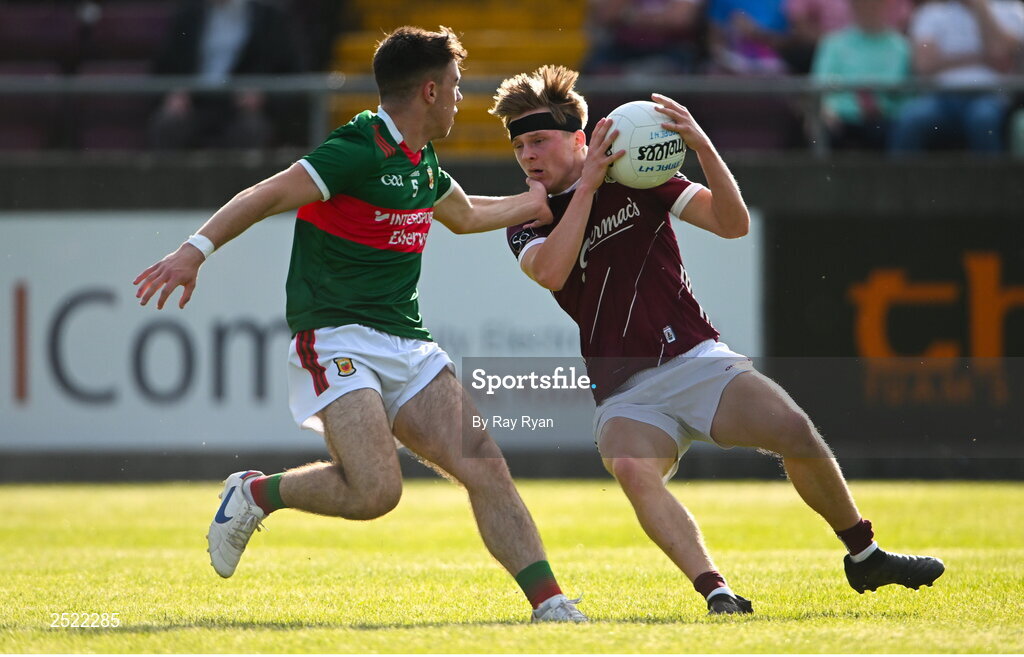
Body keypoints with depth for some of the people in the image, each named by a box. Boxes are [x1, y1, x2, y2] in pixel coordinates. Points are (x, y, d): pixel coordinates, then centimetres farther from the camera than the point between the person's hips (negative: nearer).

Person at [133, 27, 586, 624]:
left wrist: (542, 202, 40)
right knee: (375, 491, -24)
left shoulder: (422, 162, 16)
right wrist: (197, 250, -30)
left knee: (486, 468, -7)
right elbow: (268, 196, -19)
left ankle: (550, 605, -7)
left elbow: (465, 215, 39)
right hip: (336, 341, -8)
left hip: (408, 345, 8)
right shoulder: (361, 151, -13)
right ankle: (257, 494, 2)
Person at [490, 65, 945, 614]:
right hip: (624, 394, 0)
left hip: (697, 360, 1)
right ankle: (717, 595, -40)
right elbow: (551, 272, -18)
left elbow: (733, 224, -5)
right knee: (631, 470, -33)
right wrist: (587, 183, -16)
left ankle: (865, 557, 4)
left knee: (795, 431, -19)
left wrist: (702, 146, -18)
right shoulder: (528, 224, 6)